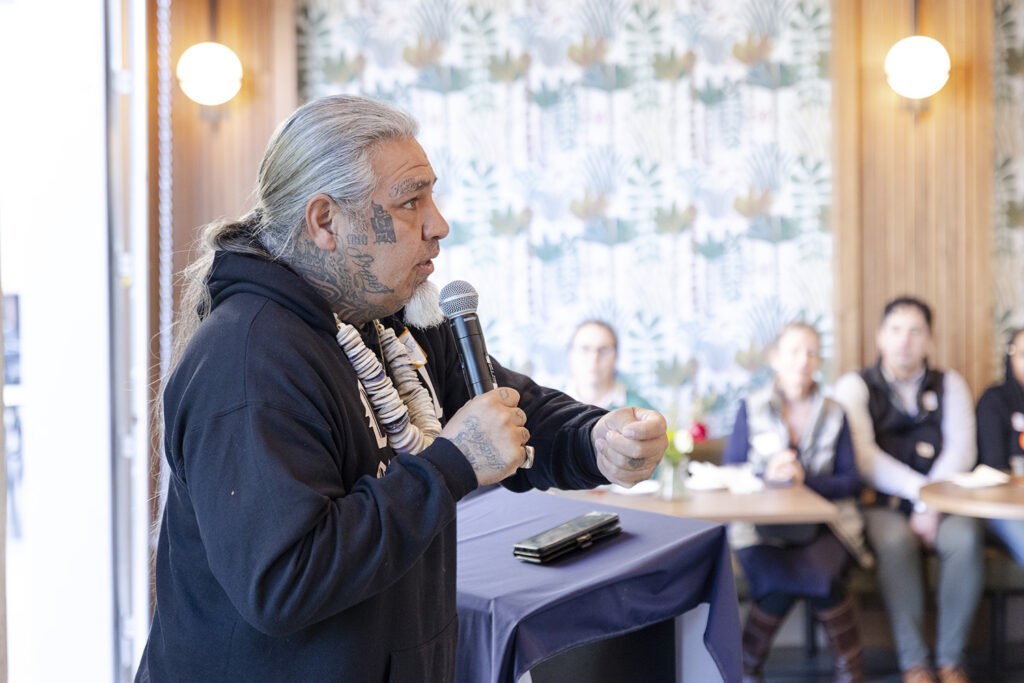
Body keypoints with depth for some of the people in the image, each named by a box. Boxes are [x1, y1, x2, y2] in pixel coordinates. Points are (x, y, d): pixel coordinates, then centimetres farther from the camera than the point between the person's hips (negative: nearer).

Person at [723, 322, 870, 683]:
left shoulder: (834, 414, 13)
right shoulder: (751, 408, 9)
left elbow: (850, 482, 5)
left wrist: (805, 477, -12)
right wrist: (767, 475, -15)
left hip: (822, 525, 1)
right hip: (761, 525, -1)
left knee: (817, 572, -32)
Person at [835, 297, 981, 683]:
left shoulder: (950, 385, 16)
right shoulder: (855, 386, 7)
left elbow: (961, 449, 2)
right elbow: (863, 456, -6)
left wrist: (932, 504, -14)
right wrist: (920, 489, -17)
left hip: (941, 504, 2)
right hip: (880, 506, -2)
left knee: (965, 537, -30)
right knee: (895, 541, -34)